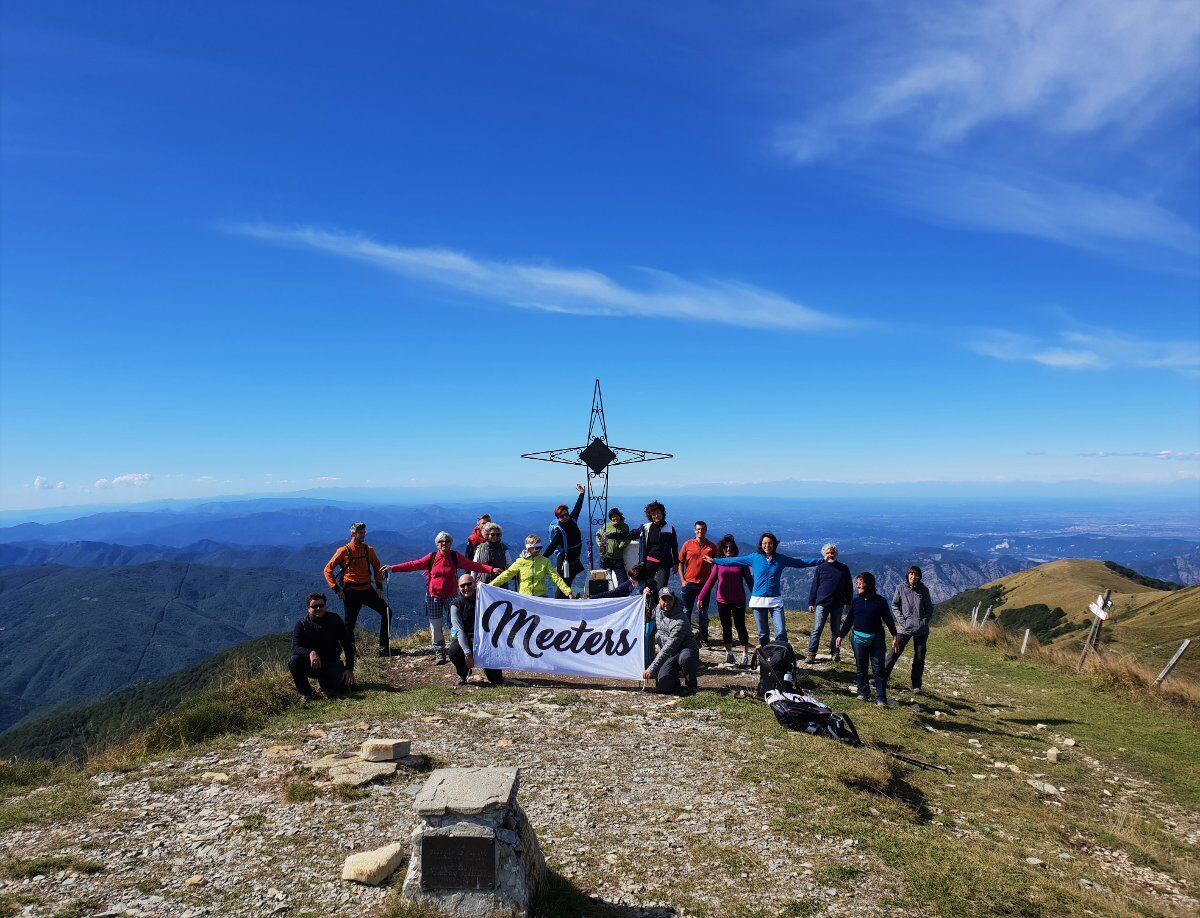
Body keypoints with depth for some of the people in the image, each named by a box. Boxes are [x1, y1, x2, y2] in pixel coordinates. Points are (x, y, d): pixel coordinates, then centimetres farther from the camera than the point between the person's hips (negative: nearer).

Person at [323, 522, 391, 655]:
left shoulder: (369, 550, 3)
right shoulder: (344, 551, -8)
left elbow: (377, 567, 16)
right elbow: (328, 570, -4)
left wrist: (379, 586, 8)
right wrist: (336, 588, -10)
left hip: (368, 590, 4)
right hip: (351, 592, -4)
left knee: (387, 612, -1)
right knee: (350, 624, 2)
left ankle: (384, 646, 8)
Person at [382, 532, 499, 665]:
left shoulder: (455, 557, -2)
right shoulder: (431, 557, -1)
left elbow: (473, 565, -5)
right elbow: (413, 564, 0)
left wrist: (491, 569, -15)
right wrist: (393, 568, -5)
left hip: (451, 596, -1)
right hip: (434, 596, 1)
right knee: (435, 625, 1)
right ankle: (439, 653, 12)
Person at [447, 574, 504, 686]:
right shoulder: (456, 604, -8)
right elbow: (459, 630, -18)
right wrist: (467, 653, -30)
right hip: (464, 639, 1)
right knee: (454, 651, -32)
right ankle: (463, 674, 2)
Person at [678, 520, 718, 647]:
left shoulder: (712, 546, 3)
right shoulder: (688, 544, 3)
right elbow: (680, 563, 5)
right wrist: (682, 580, -1)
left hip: (705, 584, 0)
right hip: (689, 583, 0)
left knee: (704, 612, 6)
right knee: (686, 611, 6)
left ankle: (703, 638, 14)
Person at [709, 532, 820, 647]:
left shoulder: (781, 559, 4)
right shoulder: (754, 558, 4)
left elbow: (802, 562, 8)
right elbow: (734, 560, 6)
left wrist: (822, 560, 5)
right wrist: (714, 560, 3)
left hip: (775, 600, 0)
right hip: (758, 599, 0)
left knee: (781, 632, -10)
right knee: (762, 634, 6)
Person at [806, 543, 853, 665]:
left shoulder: (844, 569, 8)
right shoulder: (820, 568, 4)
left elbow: (849, 588, 13)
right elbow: (814, 586, 6)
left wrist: (848, 603, 10)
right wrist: (811, 603, 4)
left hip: (838, 605, 2)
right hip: (822, 604, -2)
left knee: (836, 630, 10)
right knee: (817, 630, -6)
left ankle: (835, 653, 19)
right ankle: (811, 653, -4)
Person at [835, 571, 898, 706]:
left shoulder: (880, 601, -2)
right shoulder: (856, 601, 5)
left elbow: (888, 619, 4)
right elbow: (849, 620, 12)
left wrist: (894, 636, -1)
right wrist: (841, 635, 10)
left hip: (876, 639, -3)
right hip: (858, 638, 3)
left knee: (878, 669, -4)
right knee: (861, 667, 9)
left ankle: (881, 698, 0)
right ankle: (862, 693, 22)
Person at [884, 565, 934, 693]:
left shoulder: (924, 590, 1)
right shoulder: (901, 588, -1)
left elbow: (930, 608, 8)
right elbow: (894, 605, 3)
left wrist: (925, 620, -6)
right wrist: (901, 620, -8)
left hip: (921, 629, 1)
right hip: (904, 628, -1)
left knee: (919, 659, 7)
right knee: (894, 653, -3)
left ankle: (917, 685, 17)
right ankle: (881, 677, 2)